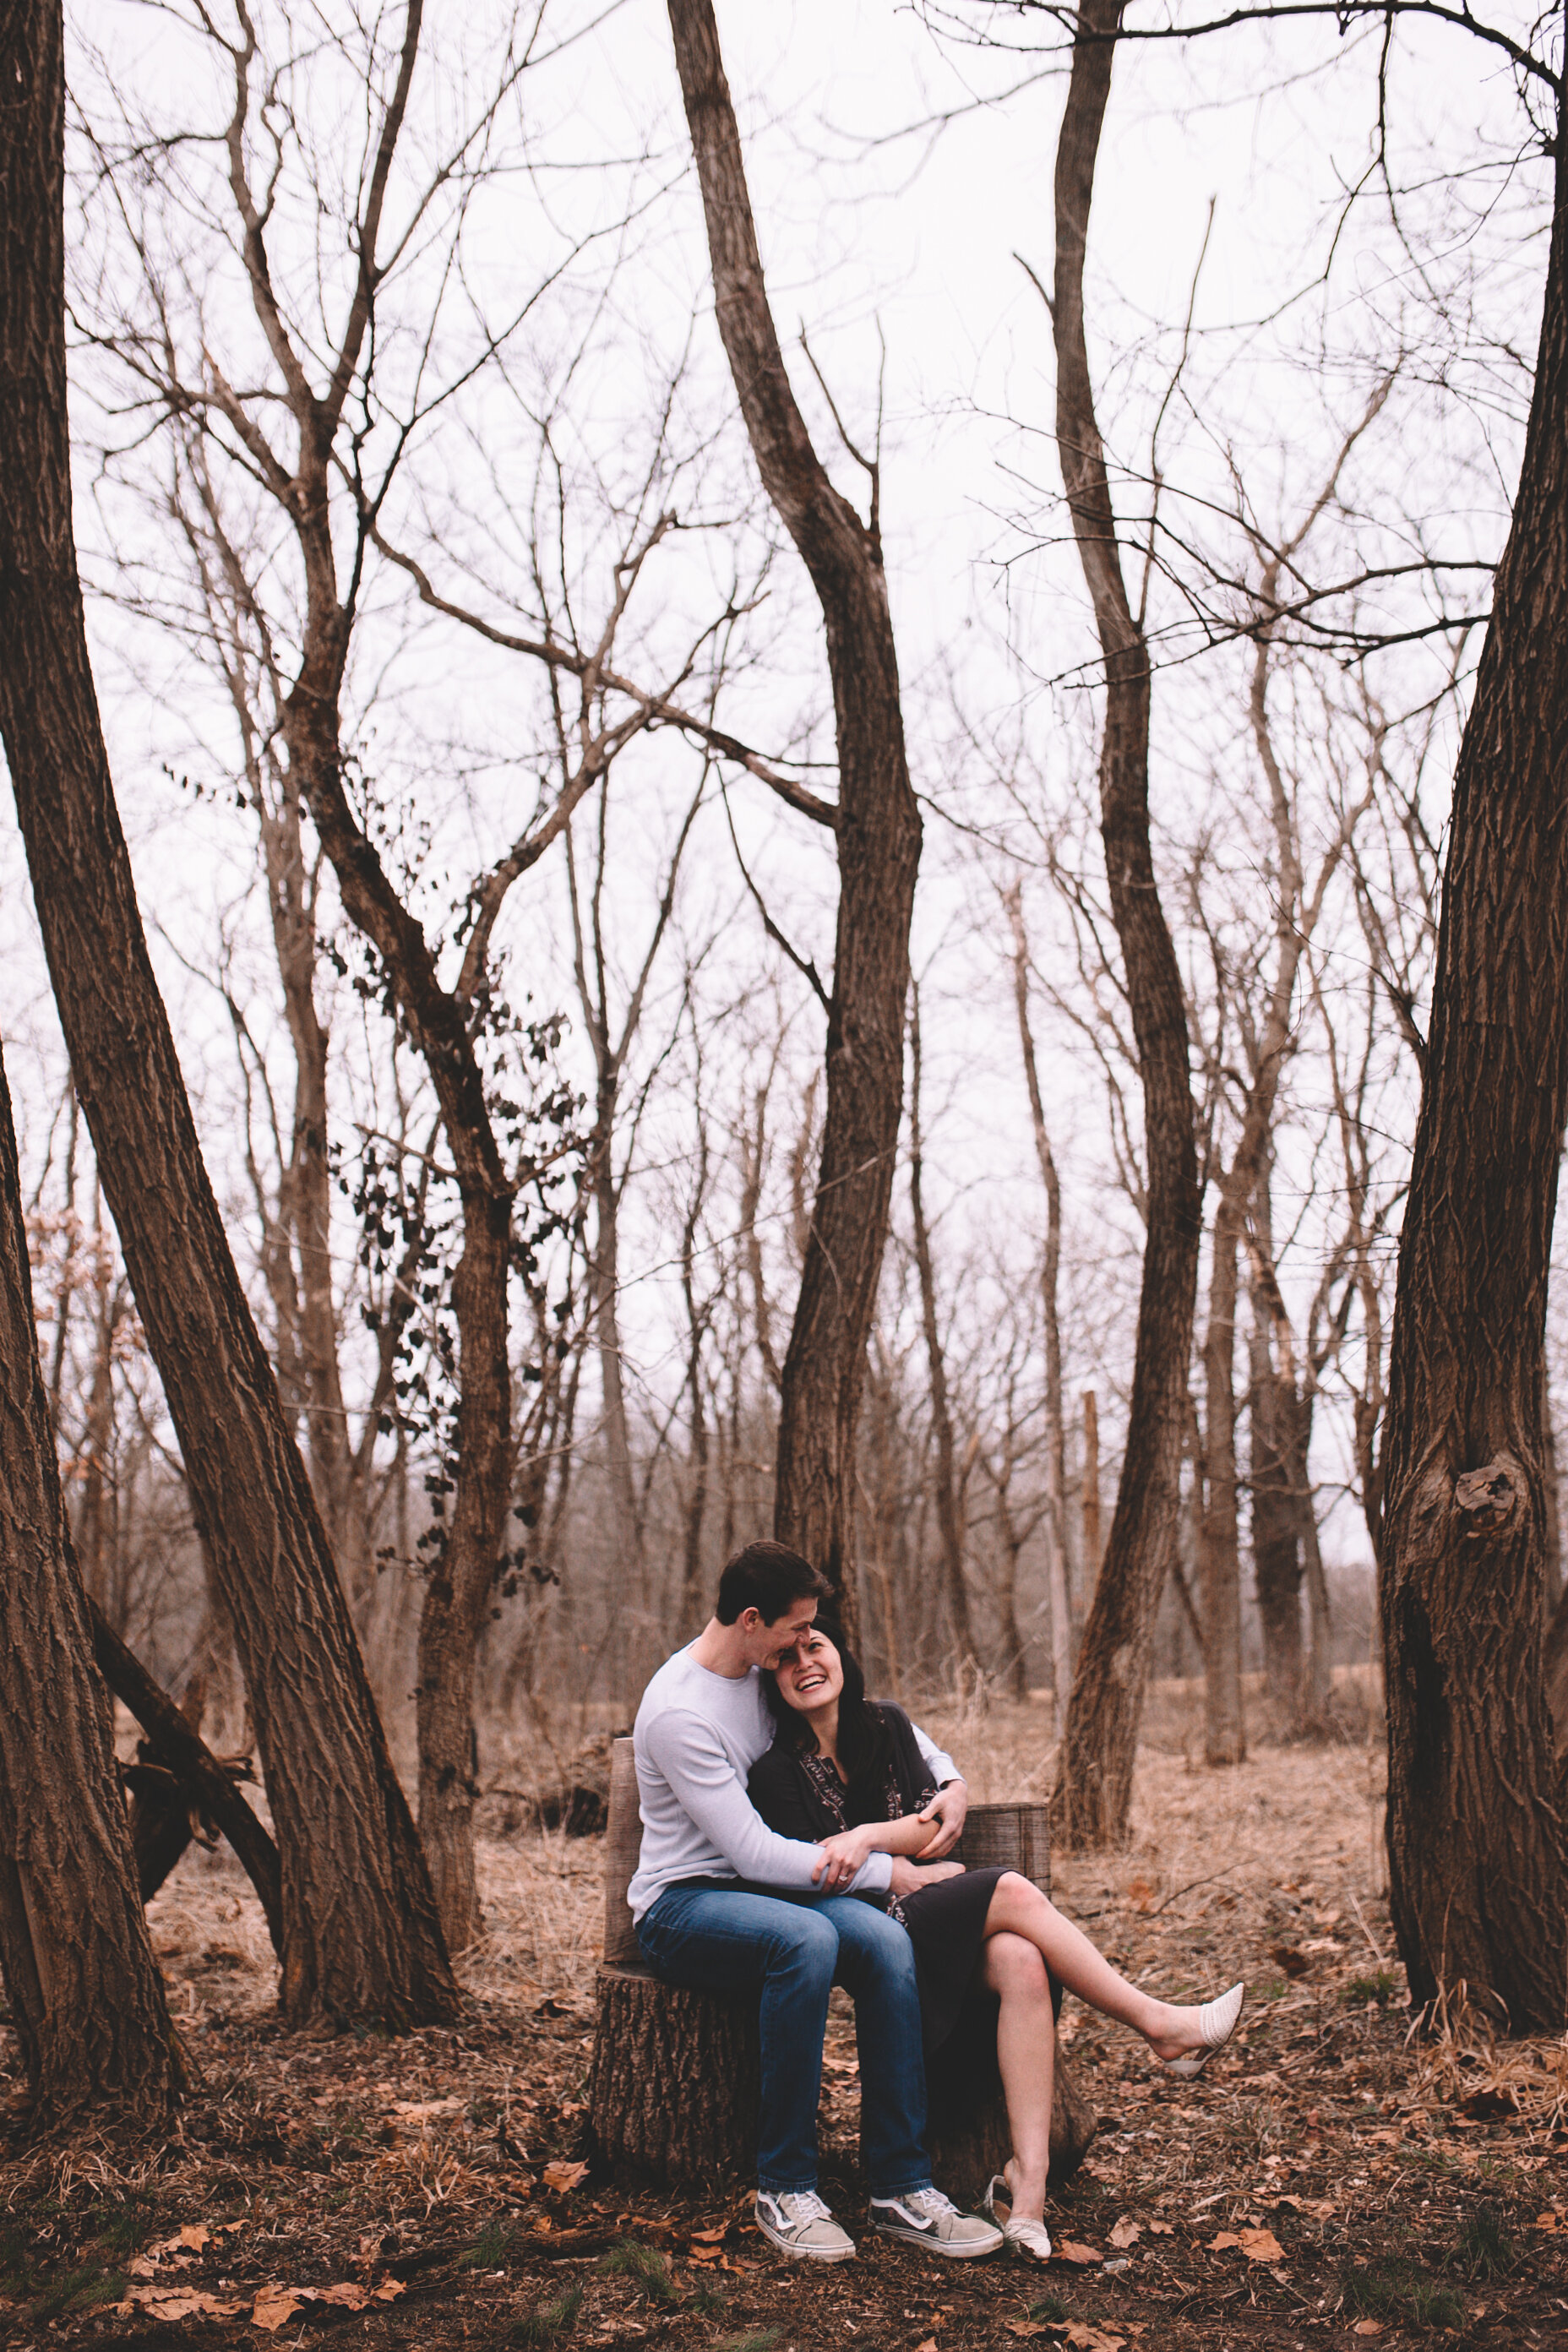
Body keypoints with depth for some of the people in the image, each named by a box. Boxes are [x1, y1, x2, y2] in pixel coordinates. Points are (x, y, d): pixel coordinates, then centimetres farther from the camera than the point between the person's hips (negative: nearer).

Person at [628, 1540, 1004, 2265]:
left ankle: (900, 2187, -21)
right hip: (681, 1905, -6)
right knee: (806, 1939, -38)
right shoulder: (678, 1712, -19)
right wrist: (890, 1872, -19)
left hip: (765, 1890, 7)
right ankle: (784, 2189, -25)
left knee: (886, 1940, -25)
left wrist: (949, 1779, 5)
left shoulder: (768, 1673, 6)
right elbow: (754, 1854, -22)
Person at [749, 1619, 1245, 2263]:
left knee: (1021, 1962, -28)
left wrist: (867, 1837, -16)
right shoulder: (777, 1771, -5)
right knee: (1011, 1893, -25)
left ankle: (1027, 2177, -34)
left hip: (931, 1920, 5)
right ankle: (1160, 2026, -14)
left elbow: (928, 1823, 4)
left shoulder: (885, 1725, 11)